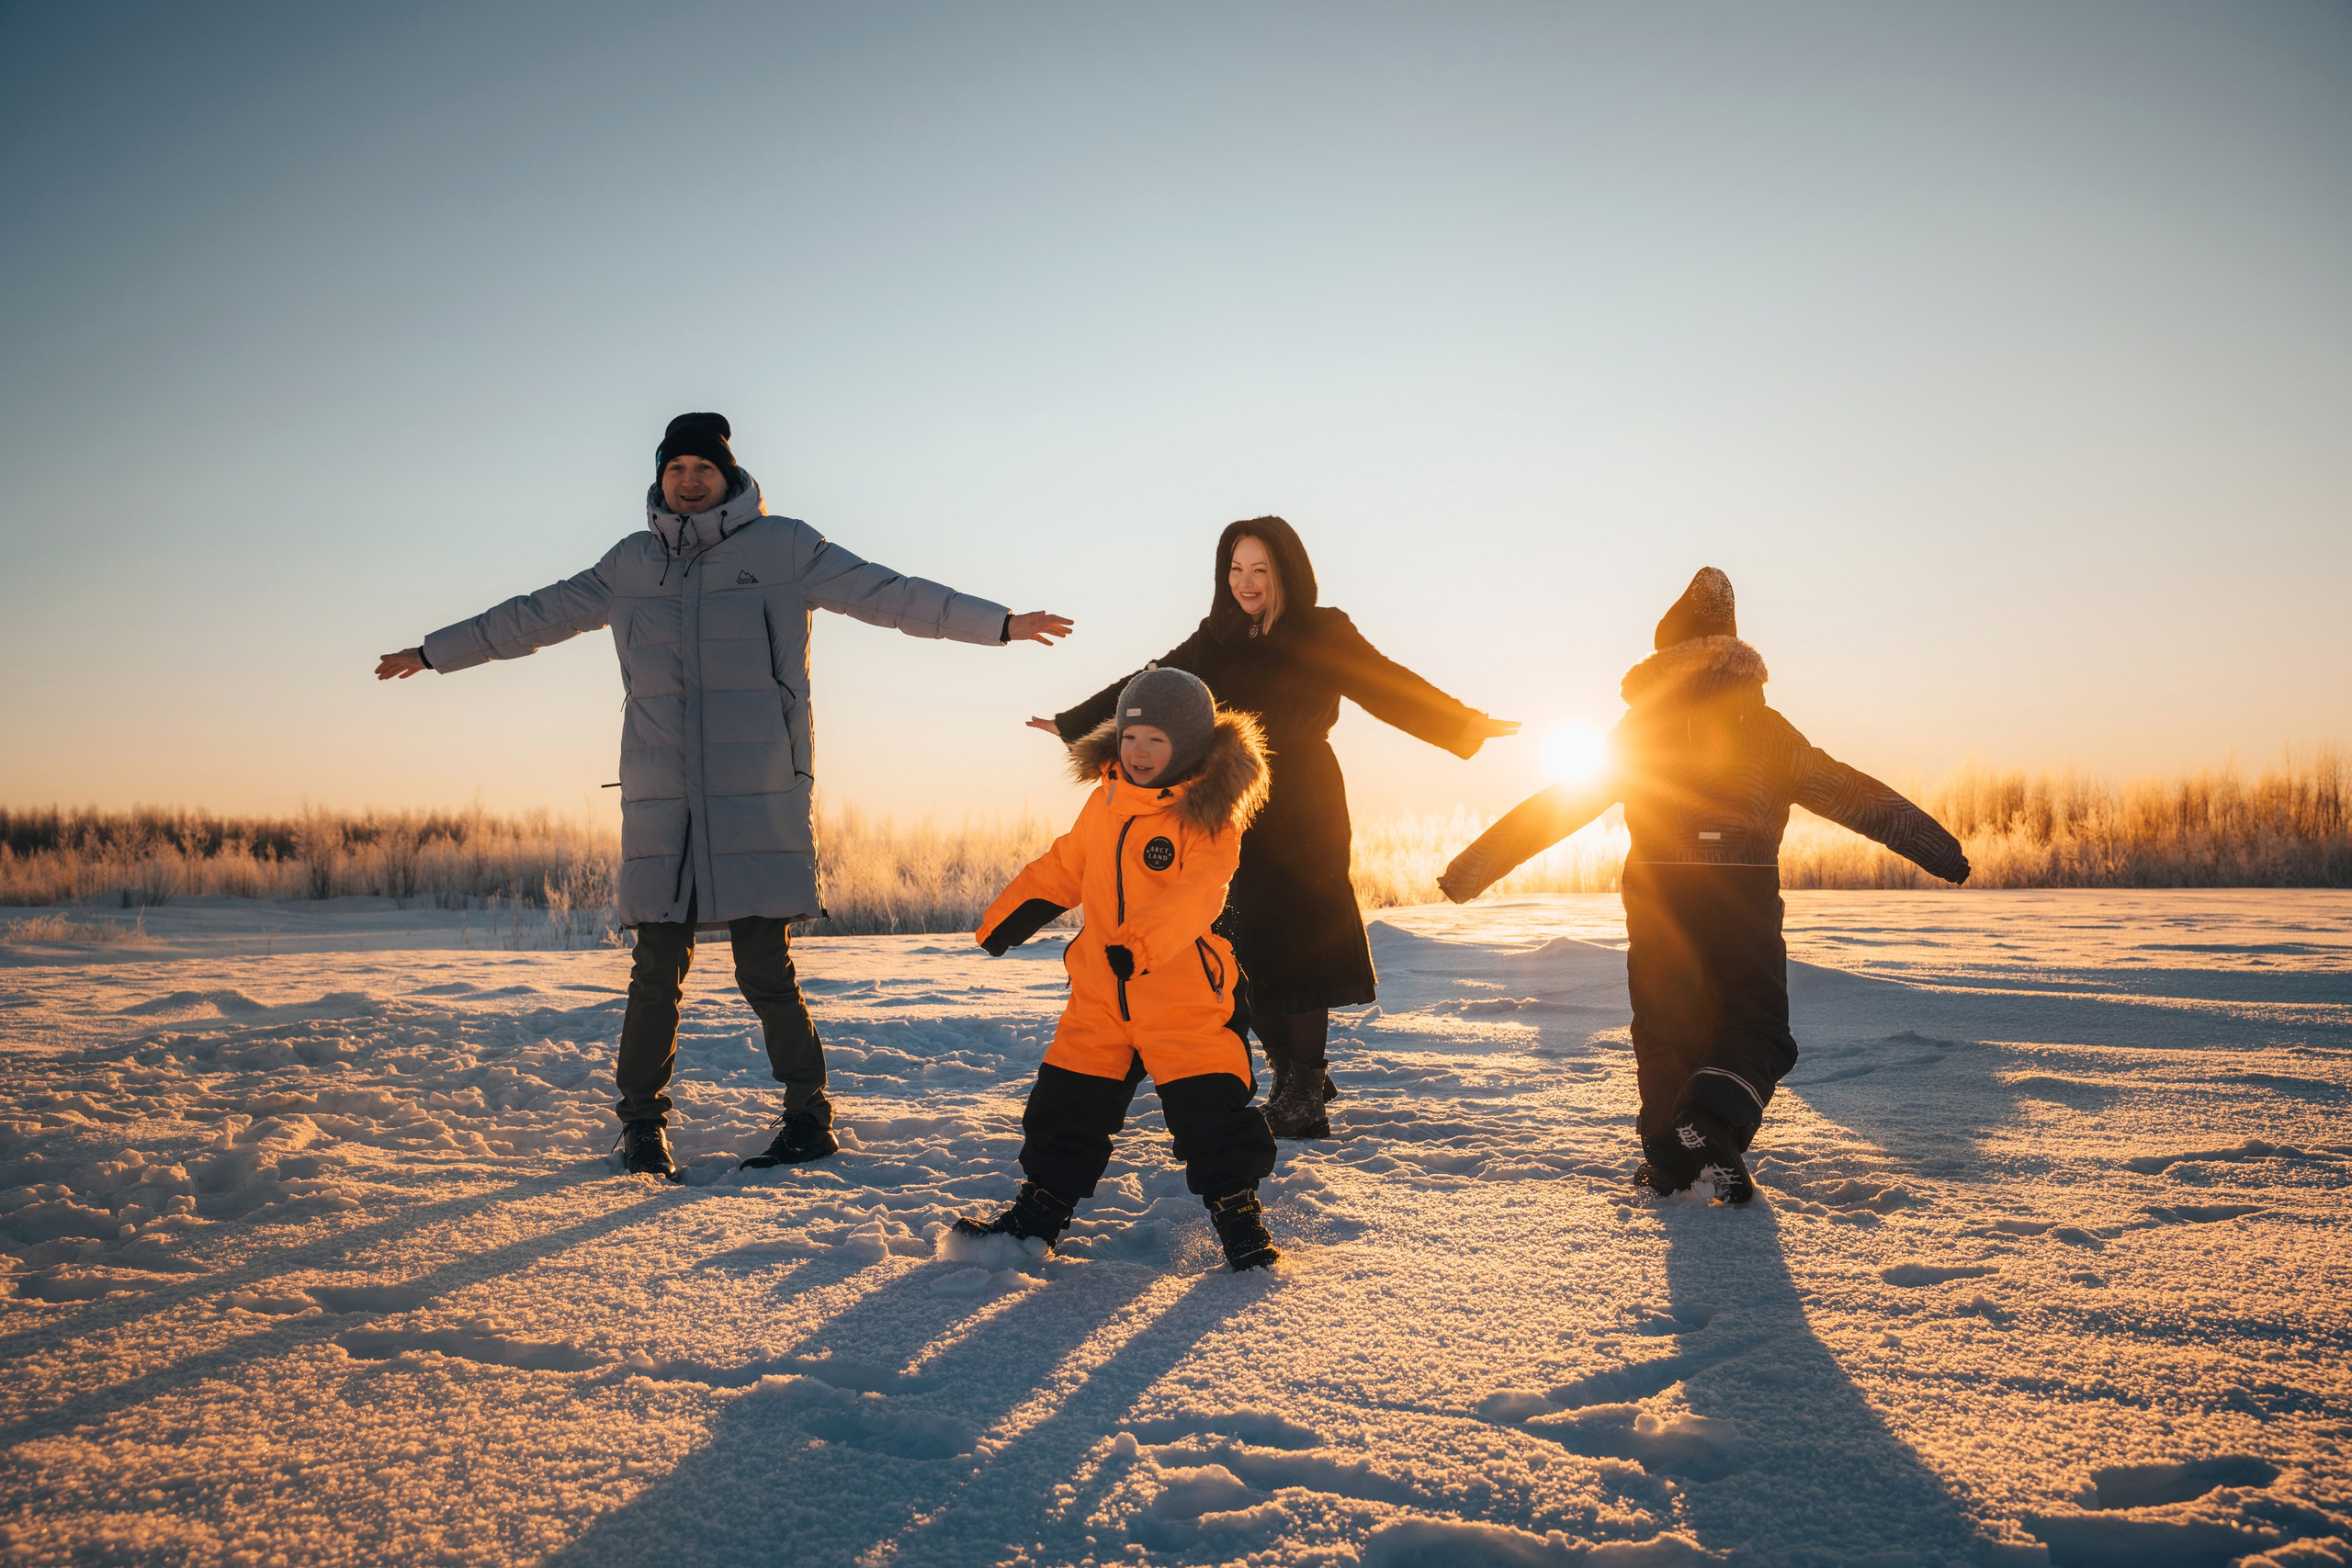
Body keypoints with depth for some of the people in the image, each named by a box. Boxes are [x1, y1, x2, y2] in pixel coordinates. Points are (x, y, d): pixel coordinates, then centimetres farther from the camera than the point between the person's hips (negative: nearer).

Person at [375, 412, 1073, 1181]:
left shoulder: (782, 548, 2)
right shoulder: (631, 564, 13)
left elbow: (885, 593, -2)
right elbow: (536, 616, 23)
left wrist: (1000, 622, -8)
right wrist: (432, 653, 30)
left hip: (759, 801, -3)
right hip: (659, 805, 3)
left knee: (766, 975, -3)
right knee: (656, 976, 4)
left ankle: (809, 1119, 13)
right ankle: (642, 1124, 20)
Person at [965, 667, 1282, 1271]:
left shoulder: (1208, 818, -12)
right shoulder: (1105, 802, 7)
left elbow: (1196, 894, -26)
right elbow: (1064, 868, 19)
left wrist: (1140, 943, -40)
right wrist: (1006, 916, 15)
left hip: (1185, 999, -6)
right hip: (1101, 994, 6)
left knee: (1210, 1108, -5)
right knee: (1066, 1104, 12)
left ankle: (1238, 1213, 15)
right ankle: (1039, 1212, 27)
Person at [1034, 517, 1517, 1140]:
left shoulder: (1322, 635, 0)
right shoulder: (1217, 640, 12)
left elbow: (1389, 685, -6)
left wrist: (1462, 722, -16)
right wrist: (1076, 721, 27)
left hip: (1301, 813, -4)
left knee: (1294, 947, -8)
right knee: (1244, 952, 3)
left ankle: (1302, 1100, -1)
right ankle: (1296, 1076, 18)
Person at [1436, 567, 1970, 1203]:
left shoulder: (1638, 728, 5)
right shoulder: (1765, 727, 5)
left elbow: (1561, 803, 4)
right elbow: (1852, 795, 7)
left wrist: (1475, 866, 8)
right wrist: (1940, 848, 14)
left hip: (1657, 897, 1)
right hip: (1745, 897, -1)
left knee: (1667, 1029, 14)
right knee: (1756, 1026, 6)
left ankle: (1670, 1158, 12)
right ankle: (1712, 1122, -19)